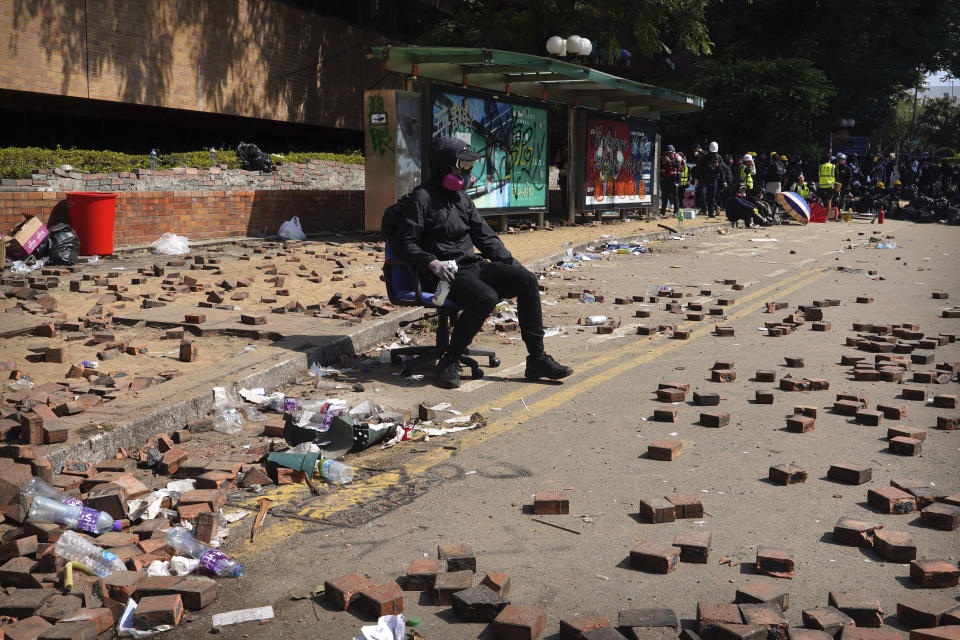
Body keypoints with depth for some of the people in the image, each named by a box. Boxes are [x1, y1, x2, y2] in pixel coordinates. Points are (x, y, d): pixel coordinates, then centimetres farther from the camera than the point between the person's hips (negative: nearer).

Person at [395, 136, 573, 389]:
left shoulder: (461, 198, 20)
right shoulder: (422, 199, -4)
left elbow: (485, 236, 22)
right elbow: (406, 244, -10)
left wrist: (511, 262, 11)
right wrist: (432, 263, -26)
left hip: (473, 266, 8)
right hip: (447, 273, -8)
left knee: (527, 280, -9)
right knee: (485, 298, -35)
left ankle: (537, 358, -6)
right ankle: (449, 362, -18)